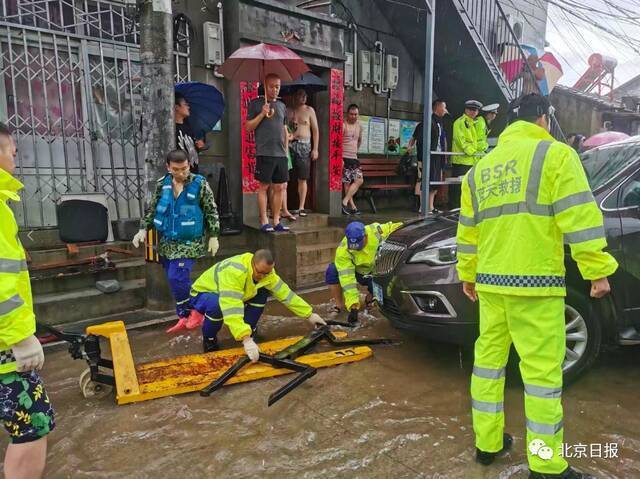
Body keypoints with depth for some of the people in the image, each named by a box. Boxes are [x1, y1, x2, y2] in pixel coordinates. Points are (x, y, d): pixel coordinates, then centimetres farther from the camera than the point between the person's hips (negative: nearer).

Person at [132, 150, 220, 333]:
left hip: (189, 242, -5)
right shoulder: (162, 184, 2)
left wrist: (213, 236, -6)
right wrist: (143, 229, 1)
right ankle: (184, 317, 23)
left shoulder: (199, 184, -10)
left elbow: (211, 211, -5)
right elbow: (152, 209, 13)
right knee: (175, 281, 10)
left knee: (177, 278, -16)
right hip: (167, 241, 5)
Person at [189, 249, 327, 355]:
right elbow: (232, 308, -50)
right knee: (217, 306, -40)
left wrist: (309, 315, -12)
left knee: (262, 293, -13)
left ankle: (250, 333, 4)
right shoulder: (234, 272, -41)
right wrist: (246, 339, -56)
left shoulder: (265, 271, -17)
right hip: (202, 293, -6)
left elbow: (285, 293, -11)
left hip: (230, 295, 6)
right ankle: (209, 340, -9)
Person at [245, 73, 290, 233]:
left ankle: (276, 221, 13)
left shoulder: (282, 106, 18)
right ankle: (264, 222, 5)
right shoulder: (256, 103, 3)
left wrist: (286, 149, 13)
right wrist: (262, 114, -12)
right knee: (264, 186, -2)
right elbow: (248, 127, -1)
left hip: (281, 154, 5)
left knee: (279, 187, 5)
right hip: (264, 153, -5)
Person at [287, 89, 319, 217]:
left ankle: (301, 207, 5)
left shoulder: (309, 110, 11)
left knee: (302, 178, 1)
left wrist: (315, 149, 0)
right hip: (290, 144, 0)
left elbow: (315, 130, 8)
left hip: (304, 145, 0)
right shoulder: (289, 111, 11)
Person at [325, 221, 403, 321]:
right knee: (332, 271, -28)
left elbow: (391, 228, -8)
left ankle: (370, 297, 13)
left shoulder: (376, 230, -31)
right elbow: (347, 278, -37)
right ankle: (339, 305, -9)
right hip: (357, 272, -2)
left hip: (375, 271, 2)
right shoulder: (343, 251, -34)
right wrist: (353, 305, -38)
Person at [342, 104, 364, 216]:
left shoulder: (359, 127, 16)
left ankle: (345, 202, 1)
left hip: (354, 158, 7)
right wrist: (340, 158, -21)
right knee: (347, 182, -7)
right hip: (344, 158, -7)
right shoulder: (343, 125, -6)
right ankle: (352, 207, -6)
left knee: (359, 180, 0)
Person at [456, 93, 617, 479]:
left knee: (489, 359, 13)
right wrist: (597, 270, -6)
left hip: (489, 281, 6)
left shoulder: (480, 168, 17)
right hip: (533, 281, -6)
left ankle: (487, 443, 24)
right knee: (543, 370, 1)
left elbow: (468, 229, 19)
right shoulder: (555, 154, -1)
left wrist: (467, 274, 25)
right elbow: (579, 217, -10)